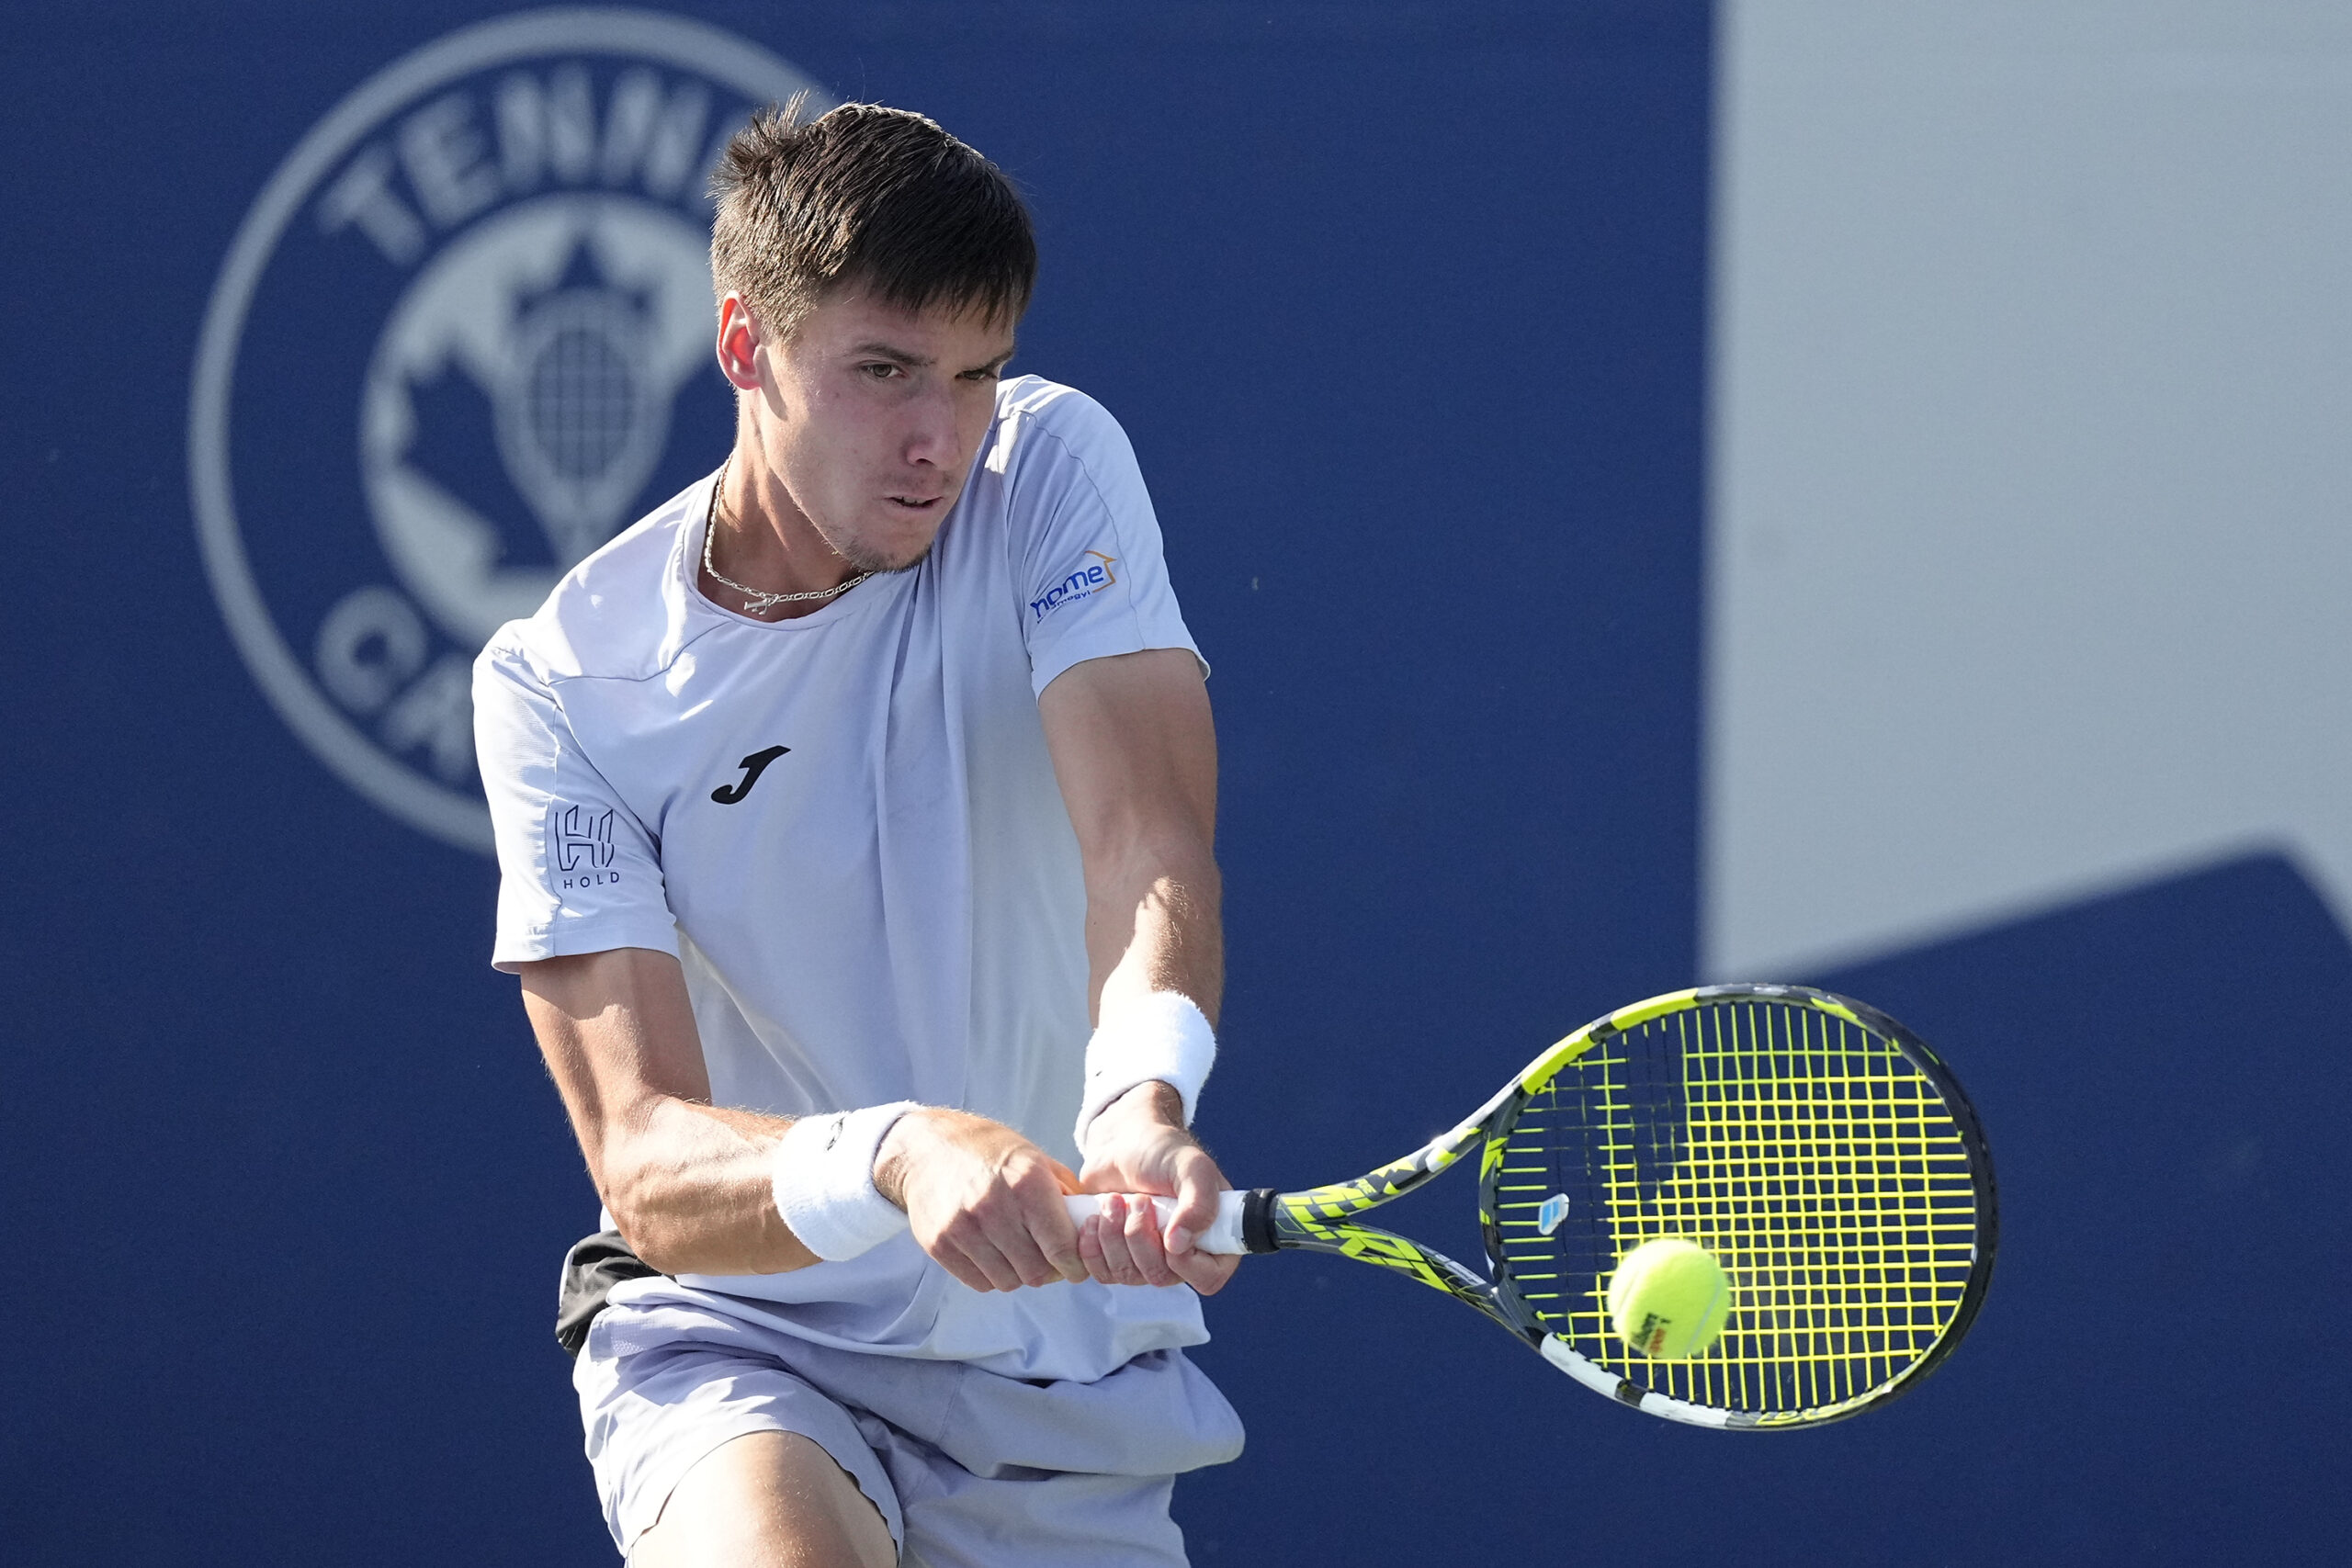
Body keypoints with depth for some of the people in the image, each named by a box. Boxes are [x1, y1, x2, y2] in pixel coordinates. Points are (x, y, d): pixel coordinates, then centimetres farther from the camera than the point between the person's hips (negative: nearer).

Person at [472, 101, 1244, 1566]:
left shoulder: (1051, 468, -6)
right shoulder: (562, 686, -12)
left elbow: (1148, 838, -22)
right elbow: (648, 1170, -21)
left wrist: (1140, 1107, -43)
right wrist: (895, 1157, -42)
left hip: (1077, 1369, 4)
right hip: (747, 1338, -4)